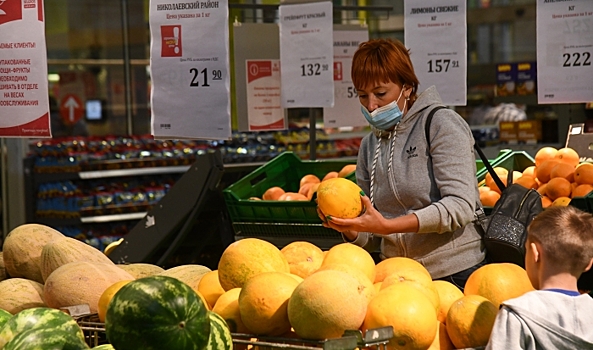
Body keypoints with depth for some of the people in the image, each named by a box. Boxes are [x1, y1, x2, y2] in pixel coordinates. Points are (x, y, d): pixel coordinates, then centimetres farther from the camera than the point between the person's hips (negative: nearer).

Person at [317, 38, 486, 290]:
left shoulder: (441, 124, -2)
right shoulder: (370, 145, 15)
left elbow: (460, 206, -15)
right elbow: (372, 239, 15)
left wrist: (387, 225, -22)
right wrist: (349, 229, -9)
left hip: (456, 275, -5)